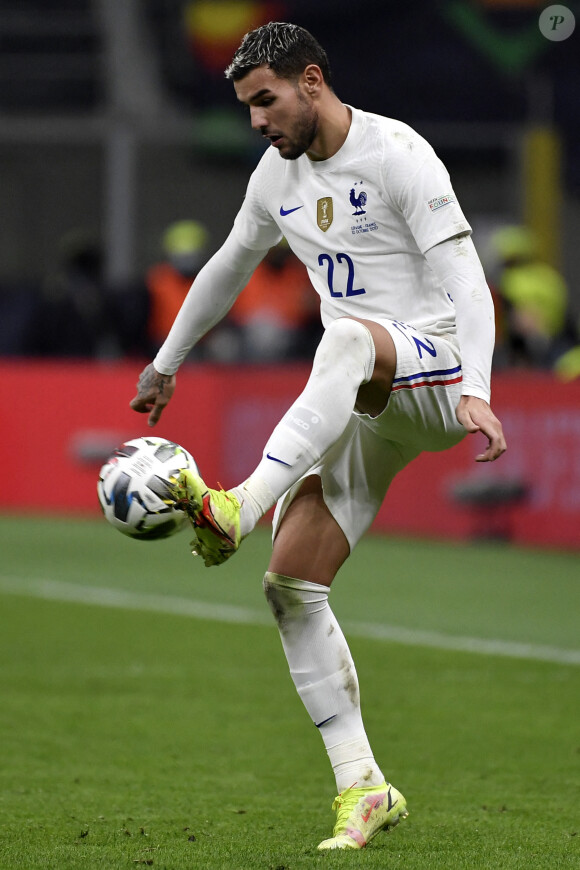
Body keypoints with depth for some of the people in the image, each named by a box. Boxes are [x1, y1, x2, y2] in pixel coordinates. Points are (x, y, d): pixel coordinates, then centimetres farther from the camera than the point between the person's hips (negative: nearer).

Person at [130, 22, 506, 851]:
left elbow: (465, 279, -19)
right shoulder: (278, 174, 13)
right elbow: (228, 269, 31)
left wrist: (477, 393, -33)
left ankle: (238, 508, -54)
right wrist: (165, 365, 38)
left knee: (349, 338, -42)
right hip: (361, 409, 8)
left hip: (434, 375, -7)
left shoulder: (398, 155, -11)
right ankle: (362, 788, -3)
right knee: (292, 585, -6)